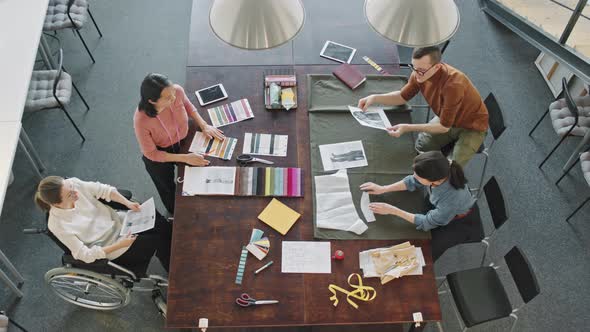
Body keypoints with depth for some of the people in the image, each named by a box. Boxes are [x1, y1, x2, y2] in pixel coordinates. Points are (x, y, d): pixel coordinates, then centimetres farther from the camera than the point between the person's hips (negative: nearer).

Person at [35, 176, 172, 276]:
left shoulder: (72, 183, -20)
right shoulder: (58, 225, -29)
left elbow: (104, 190, -5)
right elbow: (85, 255, -21)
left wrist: (128, 203, -18)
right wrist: (119, 245, -23)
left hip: (118, 221, 5)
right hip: (110, 249, -5)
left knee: (163, 226, -7)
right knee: (158, 242, -13)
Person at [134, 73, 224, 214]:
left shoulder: (177, 91, -31)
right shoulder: (141, 120, -40)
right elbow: (151, 154, -25)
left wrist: (204, 126, -14)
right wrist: (185, 158, -28)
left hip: (183, 142, 3)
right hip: (158, 157, -3)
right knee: (169, 191, 23)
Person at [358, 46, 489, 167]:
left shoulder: (453, 85, -39)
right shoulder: (419, 74, -19)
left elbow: (444, 126, -29)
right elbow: (403, 96, -1)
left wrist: (407, 128, -35)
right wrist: (374, 98, -18)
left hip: (472, 126, -6)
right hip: (445, 118, 6)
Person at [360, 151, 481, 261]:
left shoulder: (451, 198, -46)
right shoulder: (438, 173, -32)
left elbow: (427, 222, -26)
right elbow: (413, 182, -8)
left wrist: (392, 210, -24)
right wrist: (383, 189, -13)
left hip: (463, 223, -5)